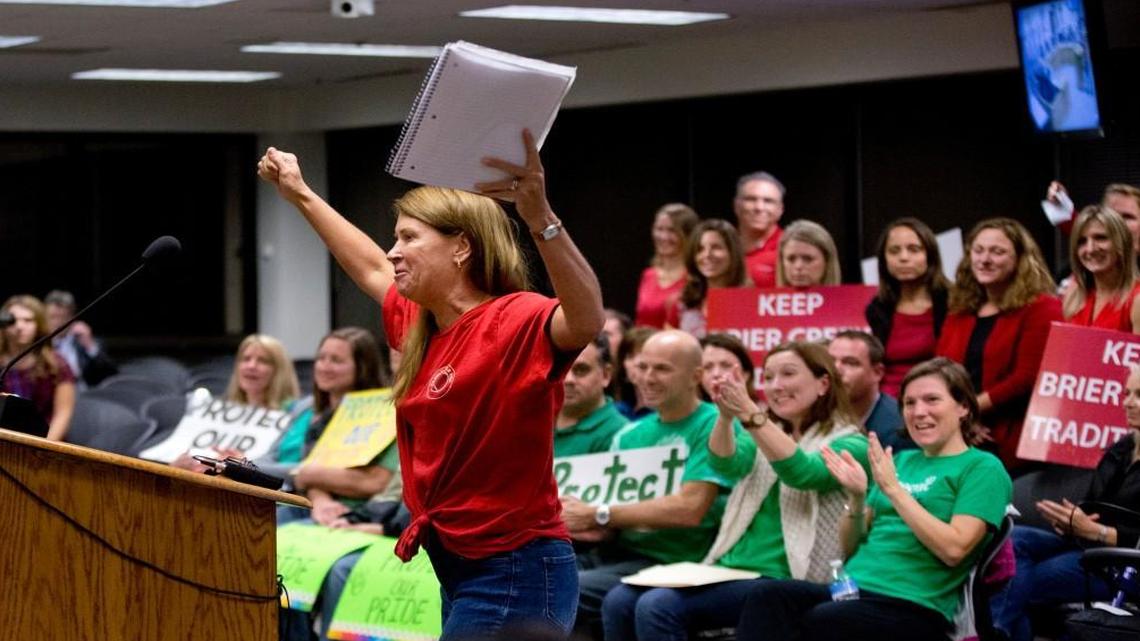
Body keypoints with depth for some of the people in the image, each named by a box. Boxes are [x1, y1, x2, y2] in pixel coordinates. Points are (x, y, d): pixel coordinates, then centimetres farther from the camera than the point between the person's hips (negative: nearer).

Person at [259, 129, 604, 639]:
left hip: (515, 574, -9)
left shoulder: (515, 322, -16)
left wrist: (540, 217, -50)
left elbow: (586, 322, -38)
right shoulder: (419, 328, 10)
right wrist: (300, 194, 39)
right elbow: (370, 267, 30)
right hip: (458, 570, 9)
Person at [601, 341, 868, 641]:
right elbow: (725, 463, -1)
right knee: (619, 601, -15)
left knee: (656, 607, -26)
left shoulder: (848, 445, 1)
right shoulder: (767, 435, 20)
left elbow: (802, 473, -20)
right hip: (729, 569, 7)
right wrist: (726, 417, -21)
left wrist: (749, 413, -29)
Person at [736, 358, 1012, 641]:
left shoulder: (982, 468, 4)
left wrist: (893, 489, -11)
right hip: (853, 588, 6)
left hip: (912, 606, -6)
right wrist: (856, 499, 1)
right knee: (766, 595, -27)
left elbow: (954, 549, -11)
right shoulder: (900, 461, 24)